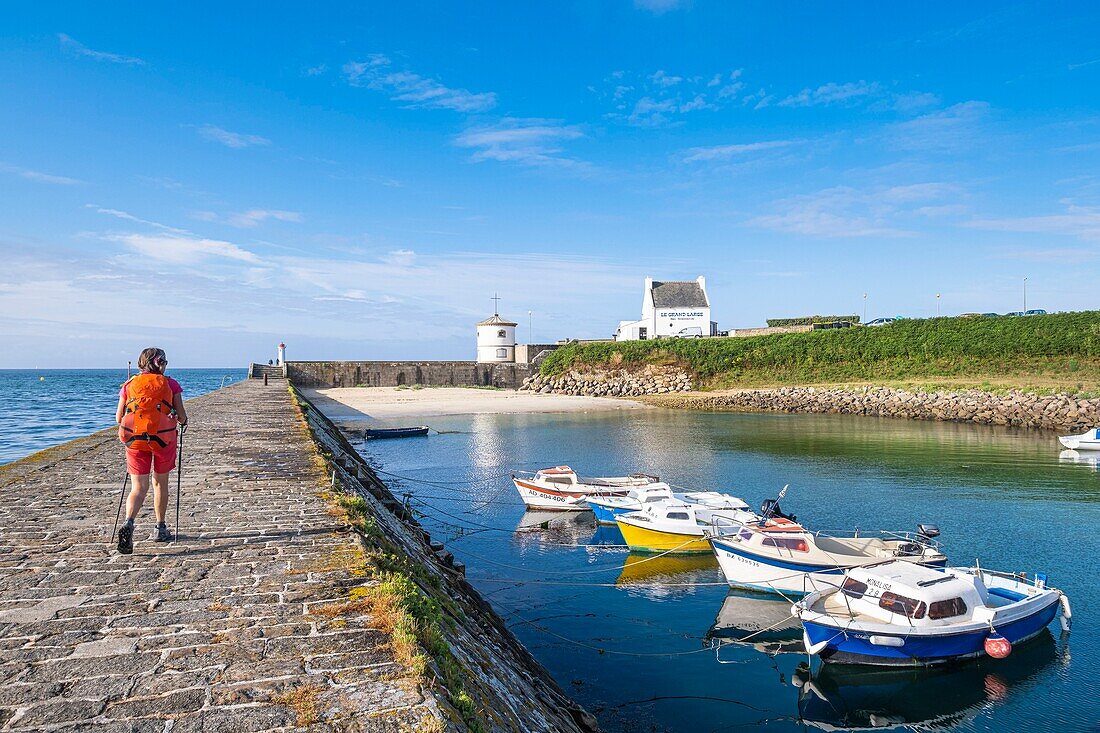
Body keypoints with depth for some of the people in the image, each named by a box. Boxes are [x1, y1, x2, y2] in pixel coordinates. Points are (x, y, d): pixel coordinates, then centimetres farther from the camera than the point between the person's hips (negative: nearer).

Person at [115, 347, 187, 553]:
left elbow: (118, 418, 8)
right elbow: (182, 416, -2)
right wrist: (182, 421, 22)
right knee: (160, 483, 15)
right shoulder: (170, 384, 2)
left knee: (139, 487, 4)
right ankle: (160, 529, 23)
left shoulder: (129, 384, 8)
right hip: (164, 438, -1)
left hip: (135, 439, 1)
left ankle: (128, 524, -21)